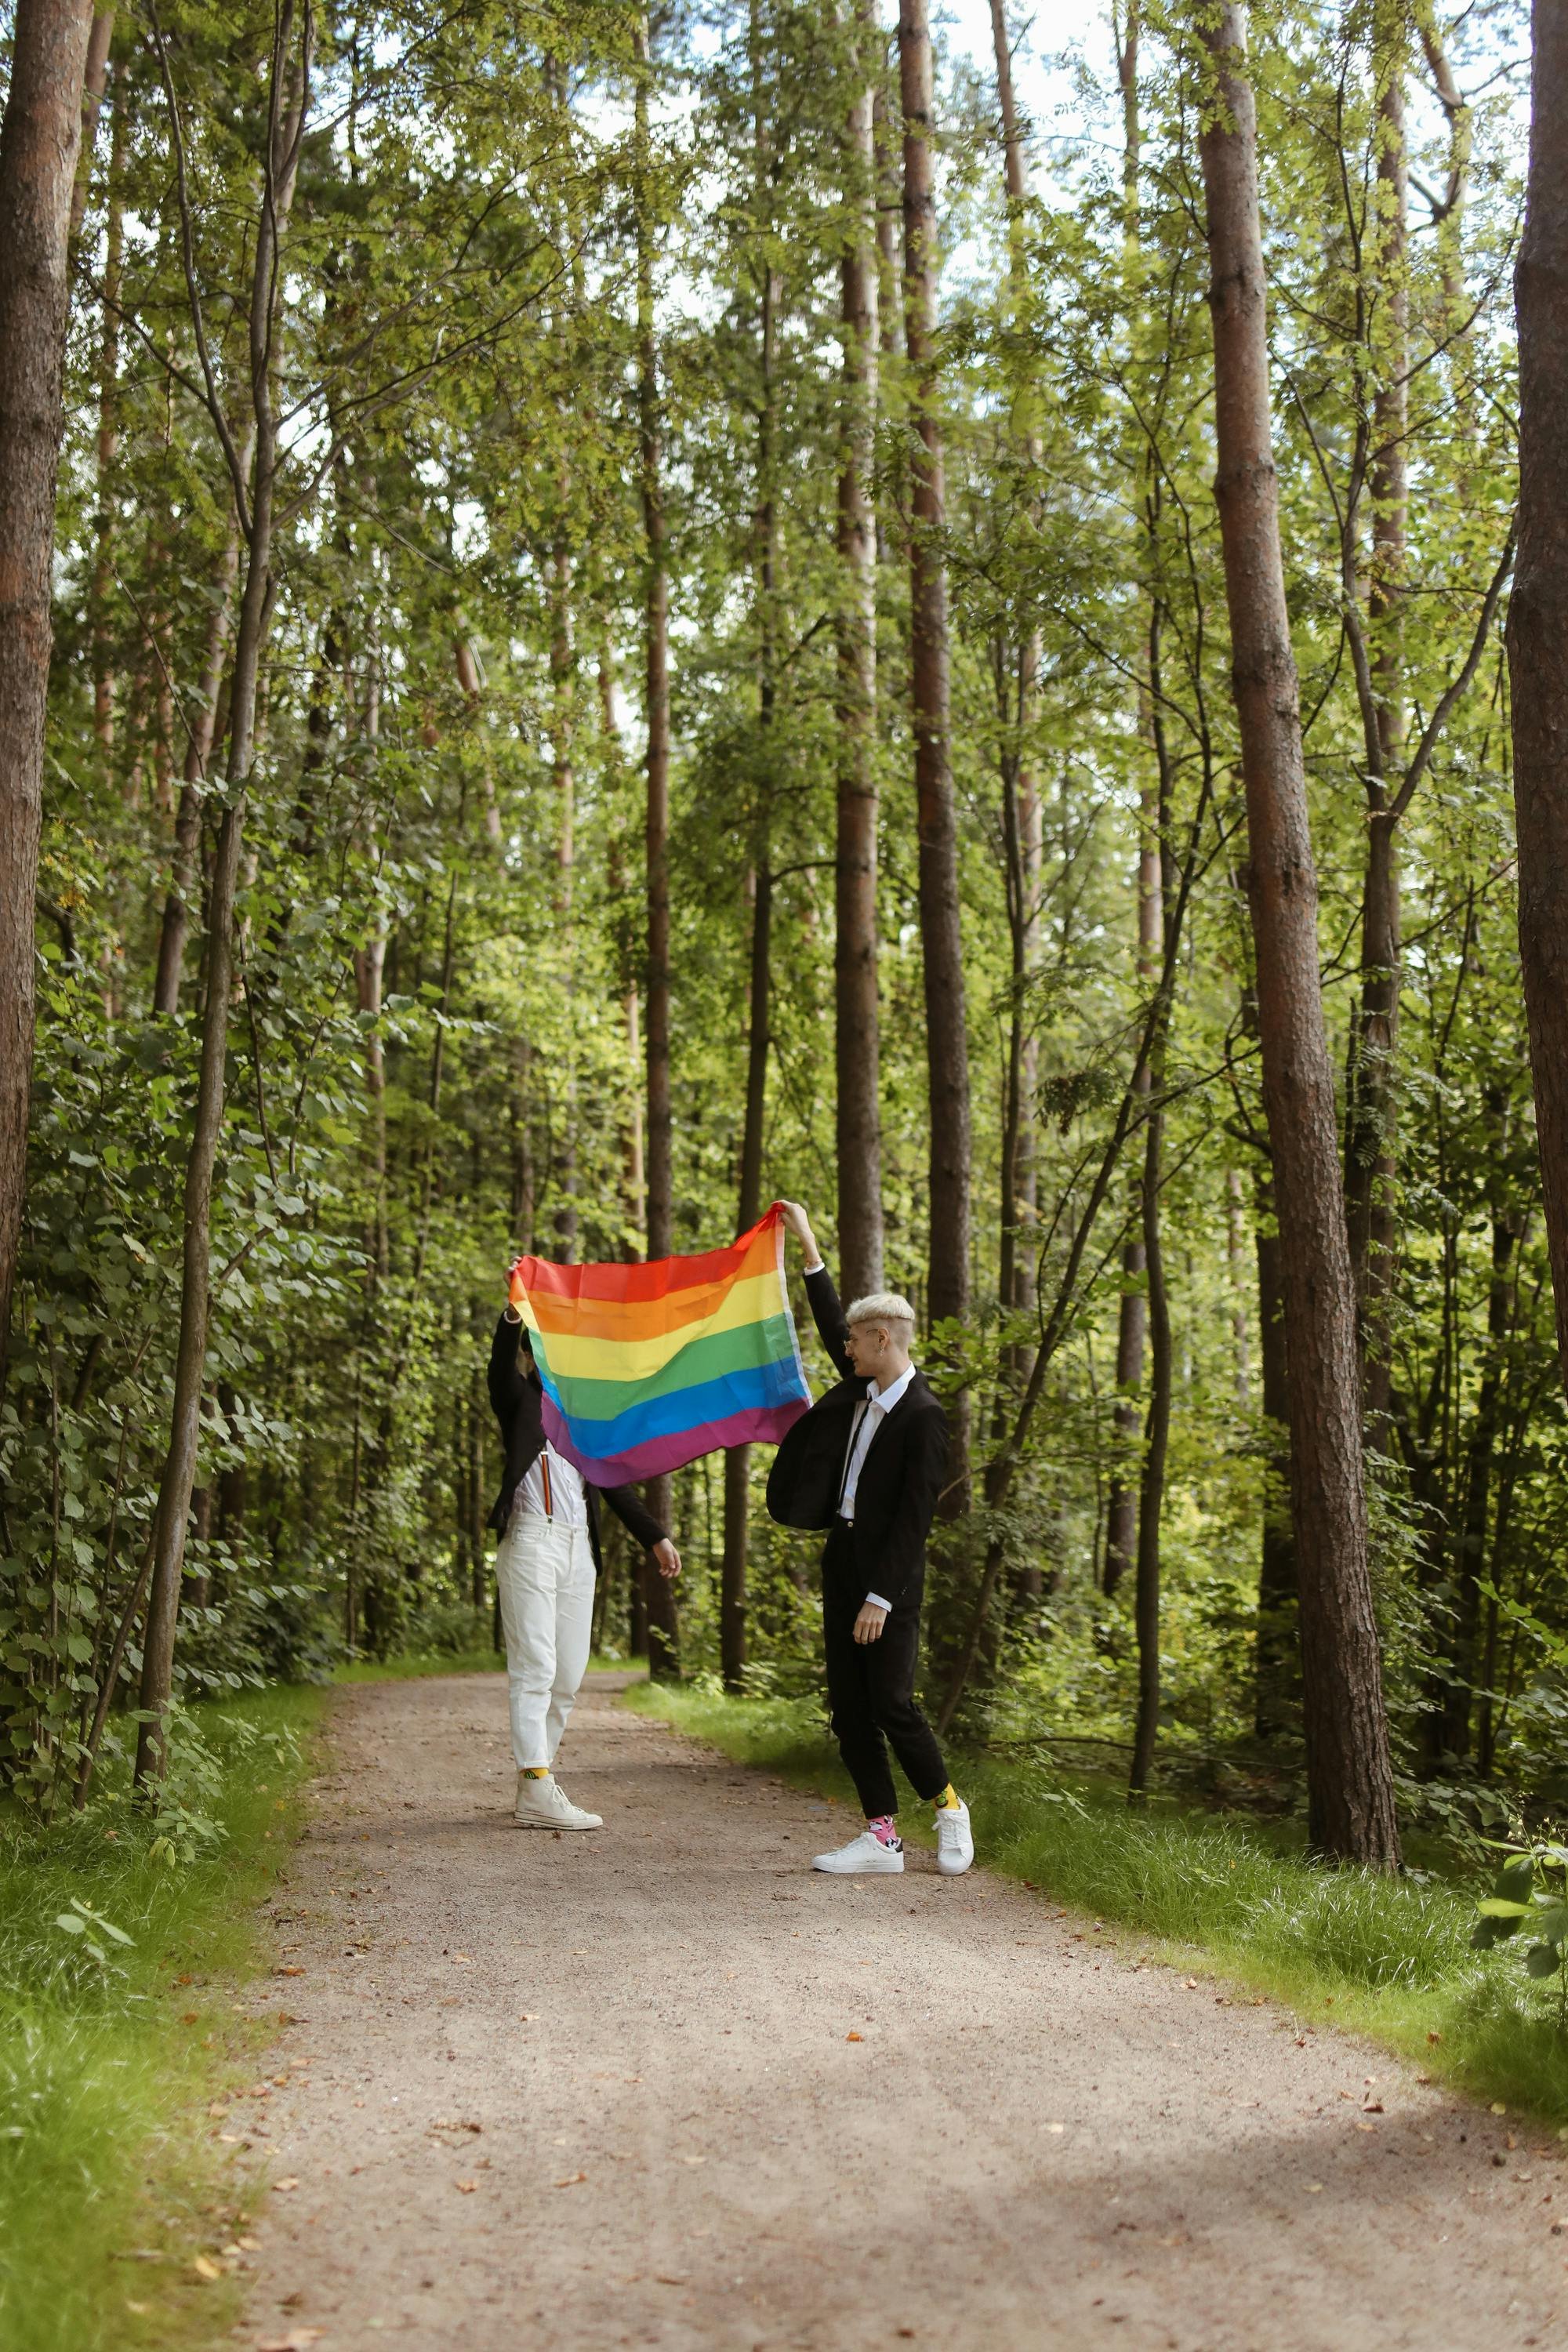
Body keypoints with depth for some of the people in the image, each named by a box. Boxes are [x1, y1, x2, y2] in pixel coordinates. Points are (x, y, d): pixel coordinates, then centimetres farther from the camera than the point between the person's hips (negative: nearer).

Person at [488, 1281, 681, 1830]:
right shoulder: (521, 1397, 6)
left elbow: (612, 1481, 23)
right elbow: (501, 1362, -15)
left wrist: (654, 1536, 19)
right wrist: (515, 1307, -33)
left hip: (579, 1547, 6)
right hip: (531, 1540, -6)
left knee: (567, 1675, 5)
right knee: (534, 1667, -10)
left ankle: (536, 1780, 12)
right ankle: (537, 1793, -12)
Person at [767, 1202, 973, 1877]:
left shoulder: (923, 1416, -14)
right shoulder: (864, 1389, 8)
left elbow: (914, 1517, -16)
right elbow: (831, 1324, 22)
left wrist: (880, 1597, -19)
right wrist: (806, 1243, 24)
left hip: (890, 1575, -8)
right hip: (842, 1562, 8)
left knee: (892, 1703, -8)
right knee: (848, 1707, 6)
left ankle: (949, 1810, 14)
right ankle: (882, 1835, 11)